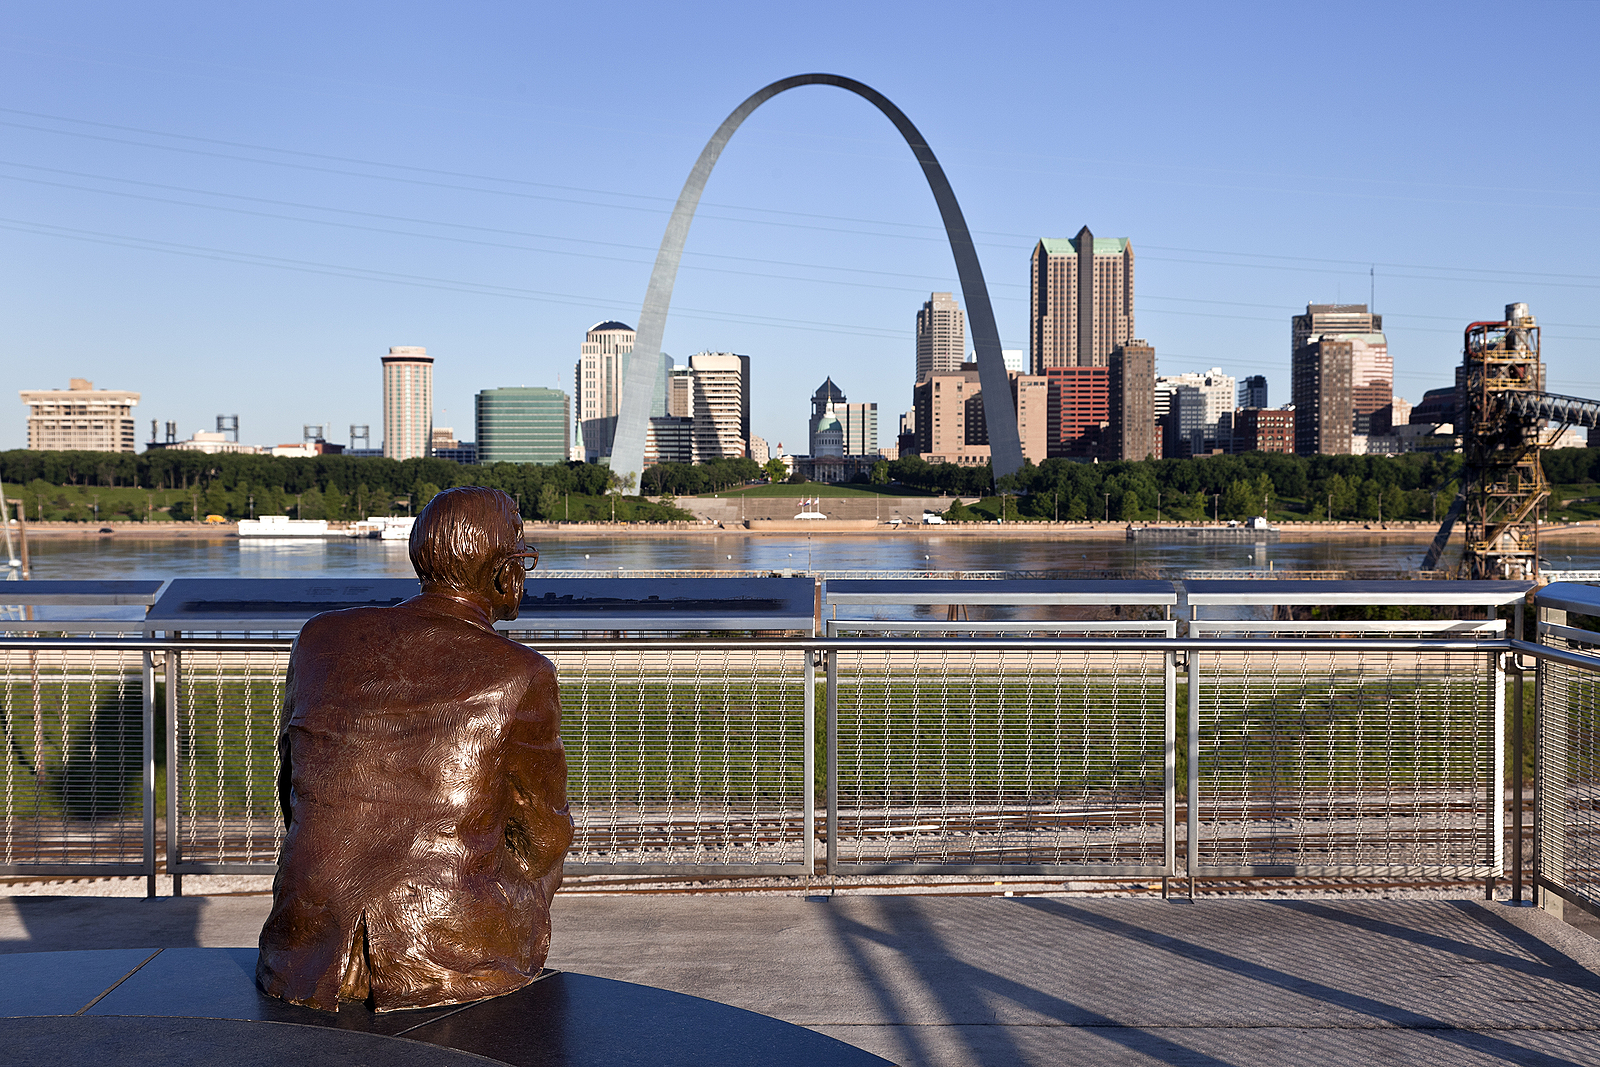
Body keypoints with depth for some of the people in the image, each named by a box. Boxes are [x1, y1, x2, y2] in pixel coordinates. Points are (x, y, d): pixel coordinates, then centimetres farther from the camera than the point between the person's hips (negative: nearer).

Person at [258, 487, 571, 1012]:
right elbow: (541, 837, 1)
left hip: (311, 943, 4)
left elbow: (294, 791, 12)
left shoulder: (321, 638, 1)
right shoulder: (521, 676, -9)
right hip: (455, 958, -3)